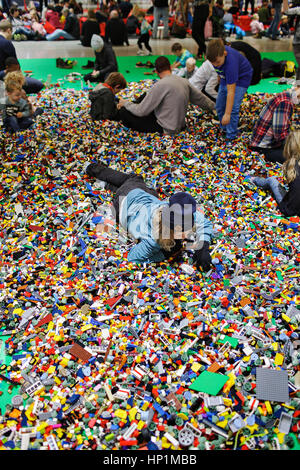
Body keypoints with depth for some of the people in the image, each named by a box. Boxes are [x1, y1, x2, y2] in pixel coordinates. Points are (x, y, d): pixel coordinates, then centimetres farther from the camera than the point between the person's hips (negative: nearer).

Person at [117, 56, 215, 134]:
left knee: (124, 112, -9)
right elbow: (200, 98, 11)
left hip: (166, 129, -8)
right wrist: (213, 107, 29)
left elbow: (141, 111, -16)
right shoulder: (185, 82, -1)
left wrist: (125, 103, 2)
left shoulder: (160, 85, -20)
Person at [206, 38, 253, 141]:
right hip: (226, 76, 8)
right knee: (219, 106, 8)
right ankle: (224, 129, 27)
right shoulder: (215, 53, -24)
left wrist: (227, 114, -42)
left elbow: (231, 92, -41)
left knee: (233, 107, -19)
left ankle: (231, 136, -9)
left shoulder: (231, 62, -42)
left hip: (241, 78, -7)